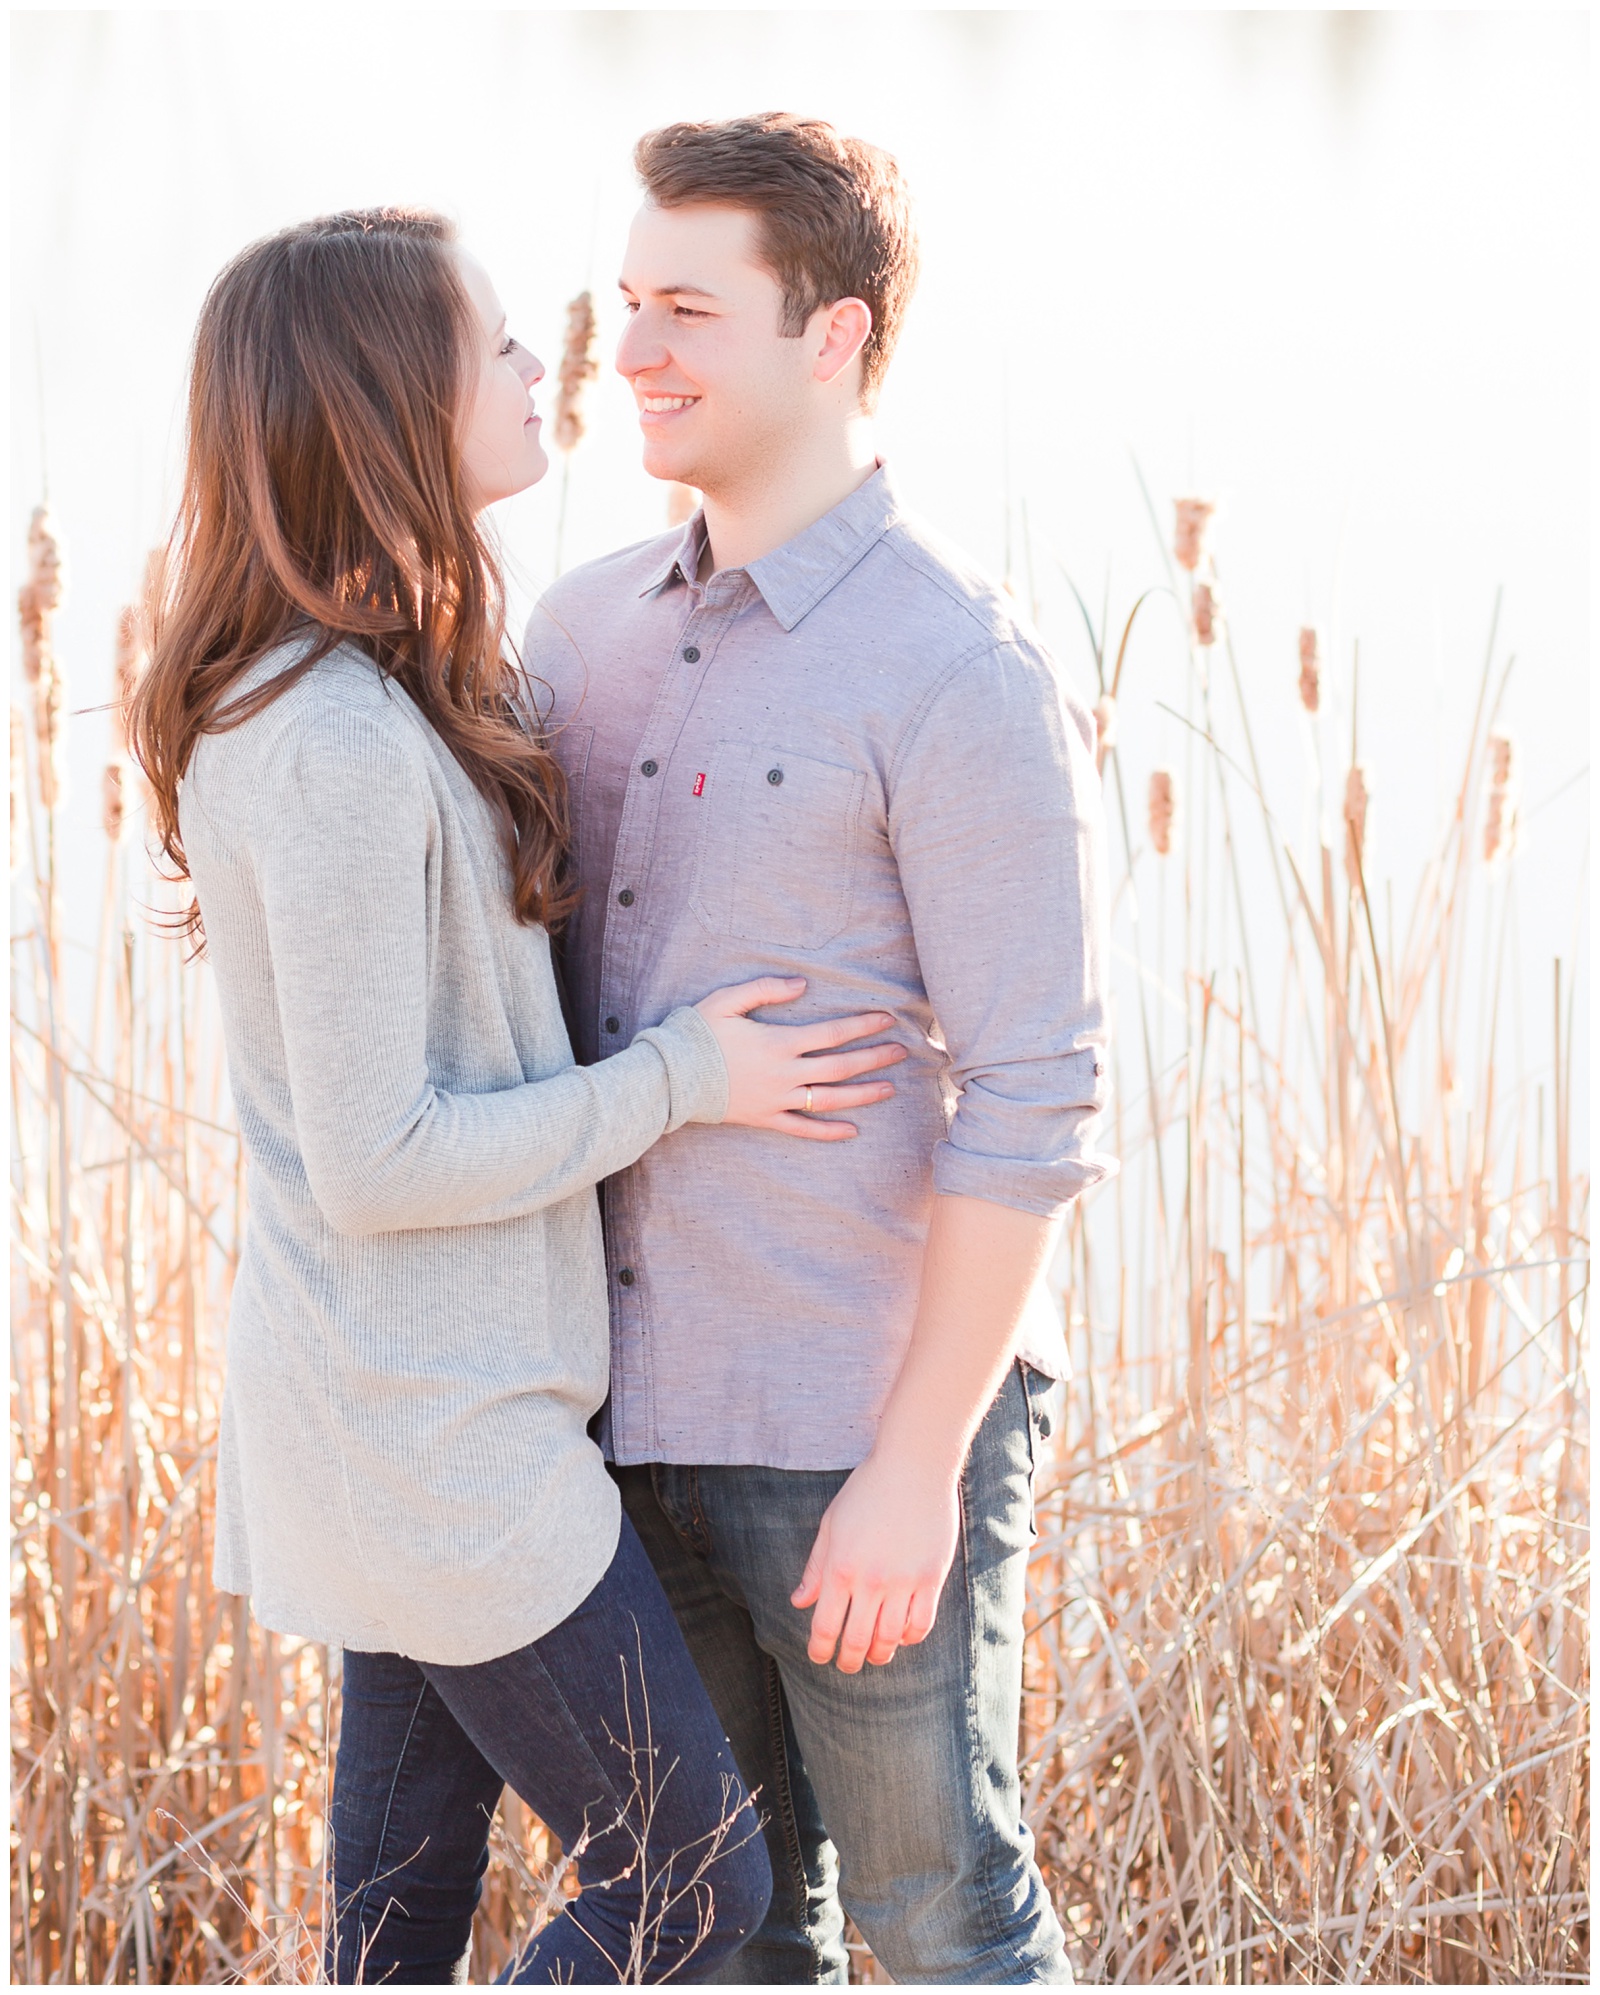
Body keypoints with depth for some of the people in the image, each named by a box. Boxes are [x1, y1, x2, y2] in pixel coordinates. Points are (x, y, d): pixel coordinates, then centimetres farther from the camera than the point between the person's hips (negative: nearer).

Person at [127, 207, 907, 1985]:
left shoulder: (292, 697, 6)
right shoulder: (343, 746, -25)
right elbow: (377, 1158, -24)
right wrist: (681, 1081, -15)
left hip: (377, 1388, 10)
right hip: (434, 1432, -10)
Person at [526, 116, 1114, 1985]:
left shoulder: (968, 686, -17)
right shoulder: (592, 626, 6)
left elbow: (1033, 1111, -18)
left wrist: (919, 1472, -19)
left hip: (862, 1426, -6)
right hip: (639, 1404, 7)